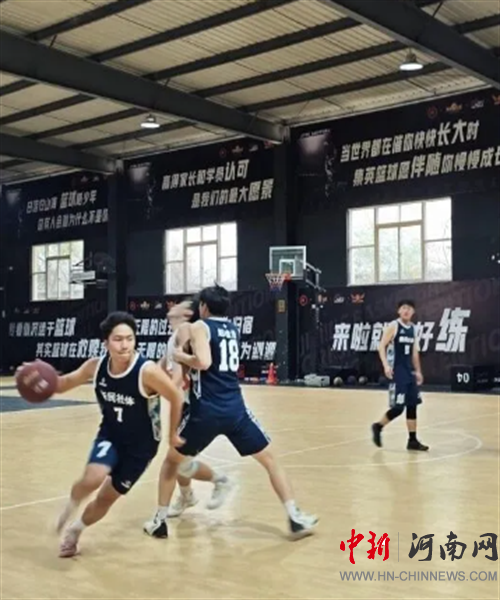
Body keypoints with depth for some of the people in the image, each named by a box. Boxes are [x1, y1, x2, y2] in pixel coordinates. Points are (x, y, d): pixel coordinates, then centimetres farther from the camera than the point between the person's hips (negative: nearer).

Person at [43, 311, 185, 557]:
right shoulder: (95, 366, -15)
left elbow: (176, 397, -16)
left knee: (106, 498, 8)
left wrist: (173, 433, -5)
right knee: (92, 479, -27)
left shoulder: (148, 371, -30)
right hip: (110, 435, 2)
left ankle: (75, 530, 39)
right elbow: (62, 384, 0)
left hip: (141, 445, -2)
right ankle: (70, 507, 8)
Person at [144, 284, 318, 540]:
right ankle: (295, 518, 4)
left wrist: (181, 357, -2)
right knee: (270, 460, 12)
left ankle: (160, 519, 21)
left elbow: (203, 362, -19)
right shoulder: (233, 328, 17)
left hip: (206, 411, -3)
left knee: (172, 460, 19)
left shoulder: (199, 326, -1)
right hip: (235, 409, 3)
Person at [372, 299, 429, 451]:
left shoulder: (413, 328, 12)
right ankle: (378, 426, 14)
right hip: (396, 371, -7)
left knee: (412, 405, 6)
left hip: (409, 371, 7)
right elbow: (381, 346, -12)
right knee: (398, 407, -9)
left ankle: (412, 440, 12)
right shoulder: (393, 326, -8)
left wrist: (418, 371, 16)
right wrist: (386, 365, -24)